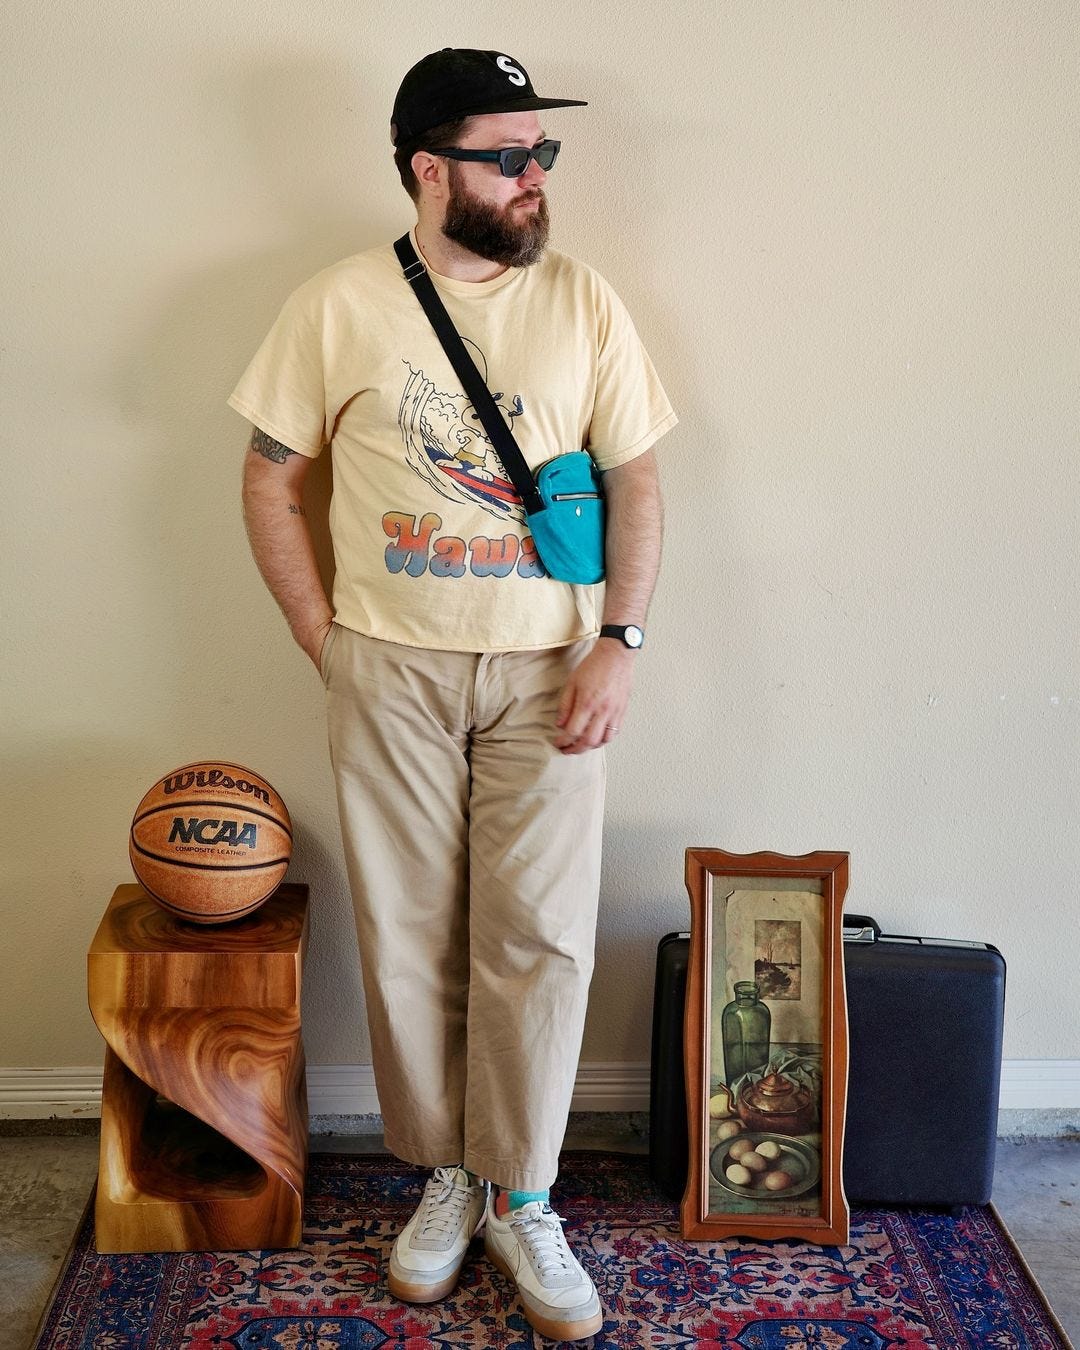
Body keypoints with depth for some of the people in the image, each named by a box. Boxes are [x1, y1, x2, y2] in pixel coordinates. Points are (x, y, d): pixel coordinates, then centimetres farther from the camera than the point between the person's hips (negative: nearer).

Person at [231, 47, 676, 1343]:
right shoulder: (338, 304, -1)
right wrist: (323, 641, -2)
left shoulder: (582, 301, 2)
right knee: (408, 938, 7)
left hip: (548, 670, 1)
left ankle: (521, 1198, 18)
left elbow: (634, 480, 5)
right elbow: (270, 479, 5)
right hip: (392, 673, 0)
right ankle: (445, 1176, 26)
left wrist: (617, 642, -6)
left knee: (537, 939, 1)